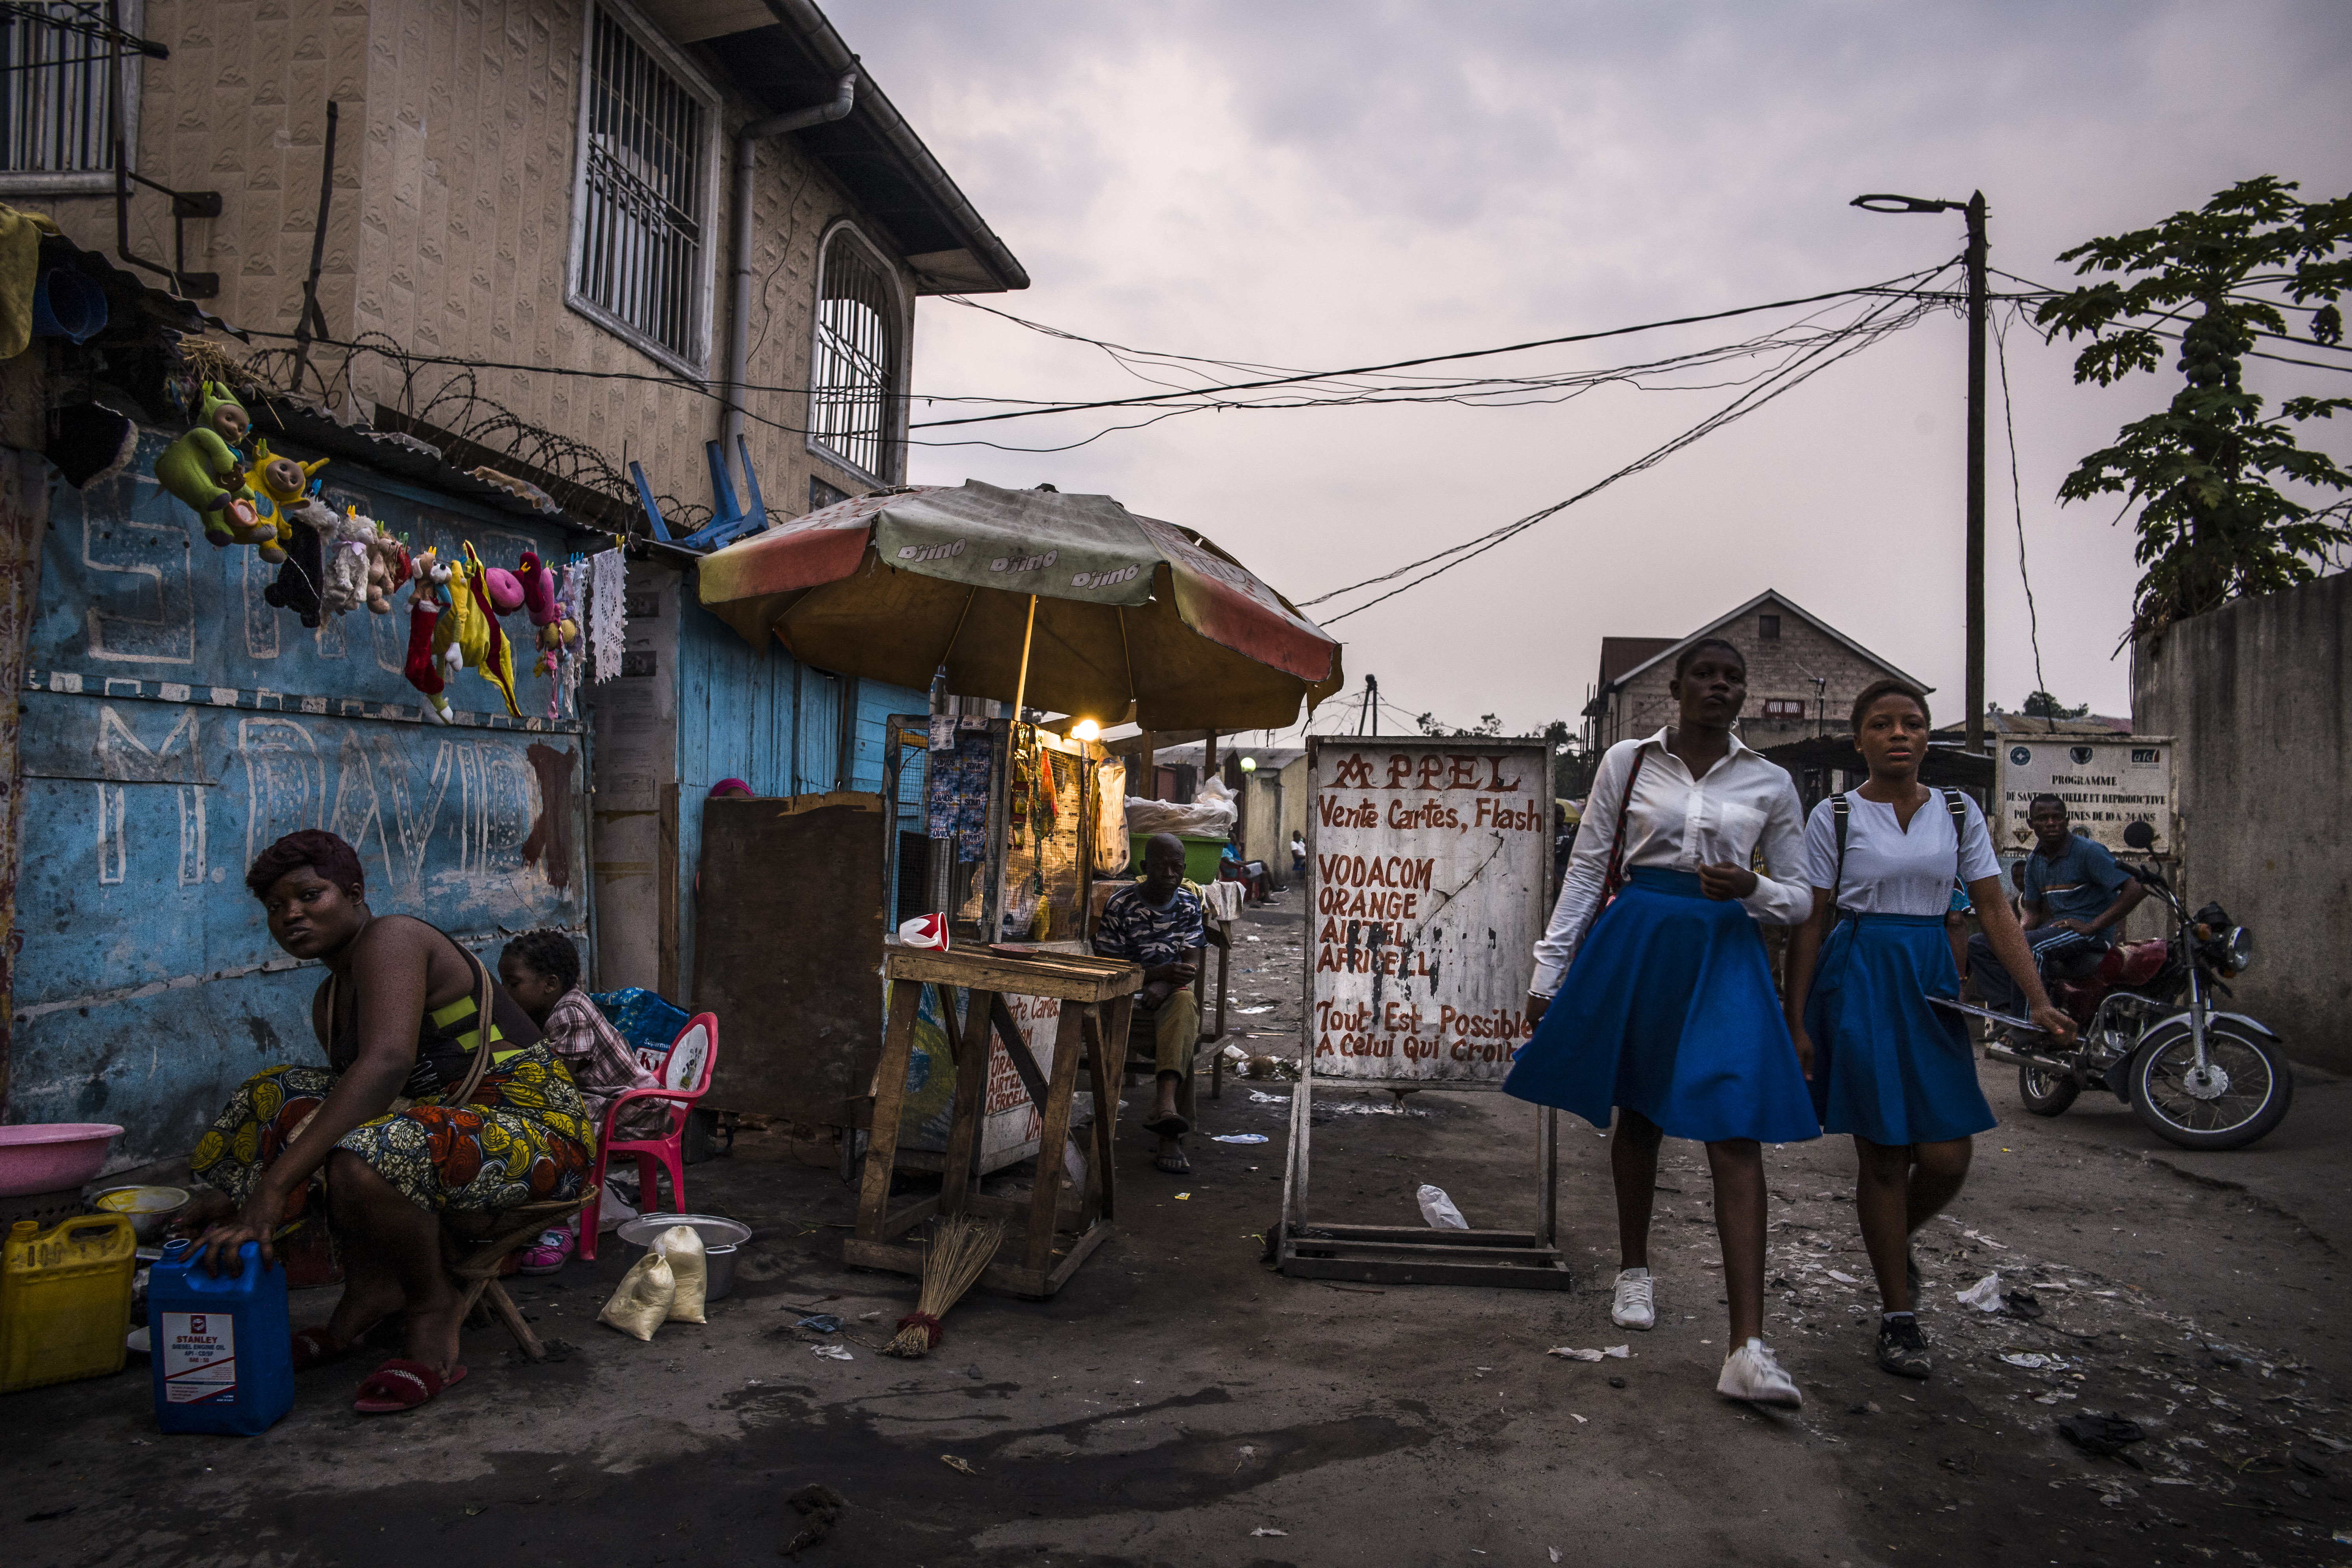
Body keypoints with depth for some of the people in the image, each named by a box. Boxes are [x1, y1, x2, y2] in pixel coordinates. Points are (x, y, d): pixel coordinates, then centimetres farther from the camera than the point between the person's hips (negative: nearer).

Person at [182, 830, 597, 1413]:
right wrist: (237, 1197, -1)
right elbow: (353, 1101, 13)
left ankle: (432, 1308, -7)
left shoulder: (390, 938, -13)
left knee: (366, 1159, -36)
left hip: (537, 1130, -10)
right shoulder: (329, 999, 16)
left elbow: (387, 1065, -29)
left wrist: (274, 1187, -35)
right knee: (282, 1097, 6)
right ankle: (371, 1287, 4)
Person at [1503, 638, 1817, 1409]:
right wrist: (1548, 970, 2)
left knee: (1735, 1132, -11)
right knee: (1637, 1111, 12)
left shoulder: (1770, 784, 7)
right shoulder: (1627, 762, 5)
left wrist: (1751, 889, -12)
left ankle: (1748, 1349, -13)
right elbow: (1586, 871, 6)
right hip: (1634, 940, 0)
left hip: (1723, 954, 0)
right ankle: (1635, 1269, 37)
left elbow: (1799, 897, 11)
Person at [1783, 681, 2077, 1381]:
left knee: (1948, 1158, -1)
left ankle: (1896, 1239, 33)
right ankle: (1899, 1316, 14)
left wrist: (2039, 999, -6)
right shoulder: (1835, 817, 0)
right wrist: (1797, 1021, -2)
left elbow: (1995, 910, 5)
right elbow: (1809, 925, 0)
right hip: (1859, 980, -3)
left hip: (1931, 983, 3)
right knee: (1884, 1155, 1)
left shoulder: (1958, 812, 8)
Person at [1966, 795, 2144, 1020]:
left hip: (2090, 933, -8)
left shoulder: (2089, 851, -9)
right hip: (2055, 927, 8)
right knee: (1978, 944, -6)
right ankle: (2005, 1013, -22)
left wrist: (2092, 926, -21)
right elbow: (2033, 913, 17)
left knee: (2027, 947, -36)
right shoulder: (2034, 862, 13)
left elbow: (2136, 889, -18)